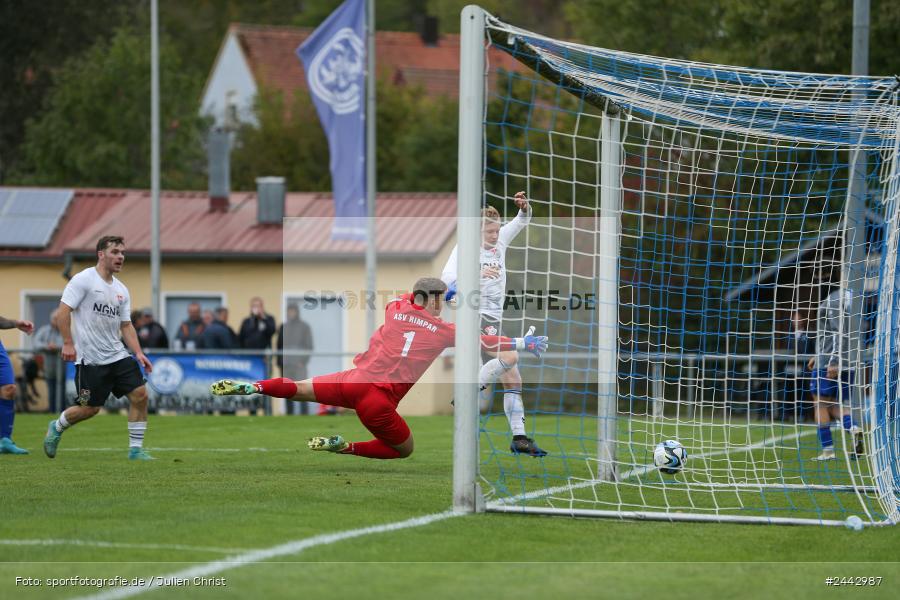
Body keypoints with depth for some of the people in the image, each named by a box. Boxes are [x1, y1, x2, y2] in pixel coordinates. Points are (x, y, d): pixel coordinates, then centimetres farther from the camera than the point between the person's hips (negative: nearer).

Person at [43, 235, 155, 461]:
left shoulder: (121, 290, 13)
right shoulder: (83, 280, -8)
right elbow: (64, 310, -12)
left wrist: (138, 353, 4)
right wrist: (68, 343, -18)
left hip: (117, 355, 6)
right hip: (90, 359, -6)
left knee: (140, 395, -7)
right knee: (90, 408, -3)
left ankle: (135, 449, 2)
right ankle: (56, 428, 27)